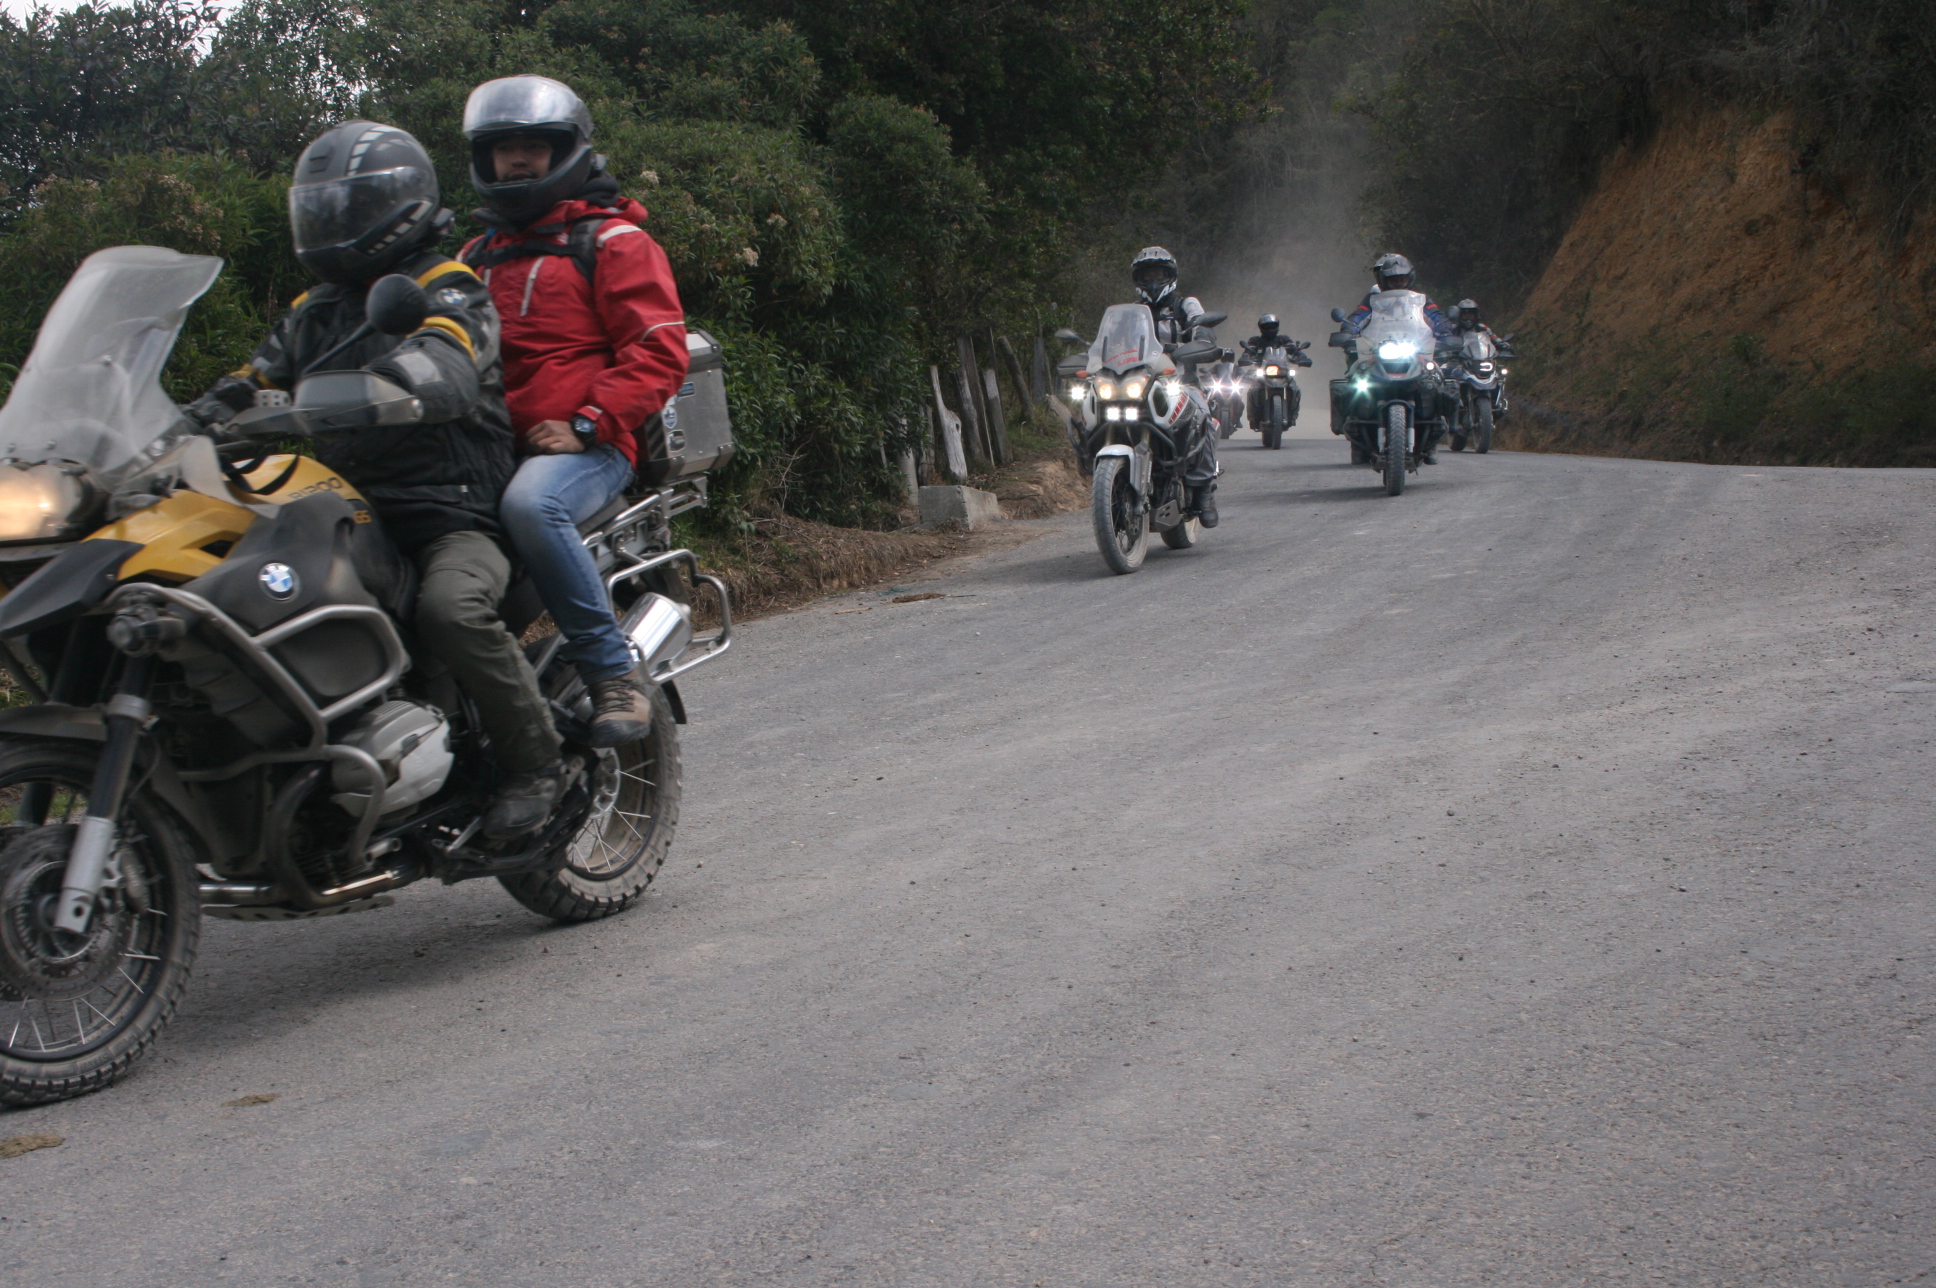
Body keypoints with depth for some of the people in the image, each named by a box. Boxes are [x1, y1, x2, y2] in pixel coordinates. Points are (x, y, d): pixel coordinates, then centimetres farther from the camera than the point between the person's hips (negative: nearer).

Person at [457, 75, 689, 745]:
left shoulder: (612, 240, 8)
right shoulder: (476, 258, 29)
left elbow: (659, 352, -3)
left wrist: (584, 424, -15)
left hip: (588, 446, -6)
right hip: (488, 449, 6)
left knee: (530, 503, -39)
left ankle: (614, 670, -29)